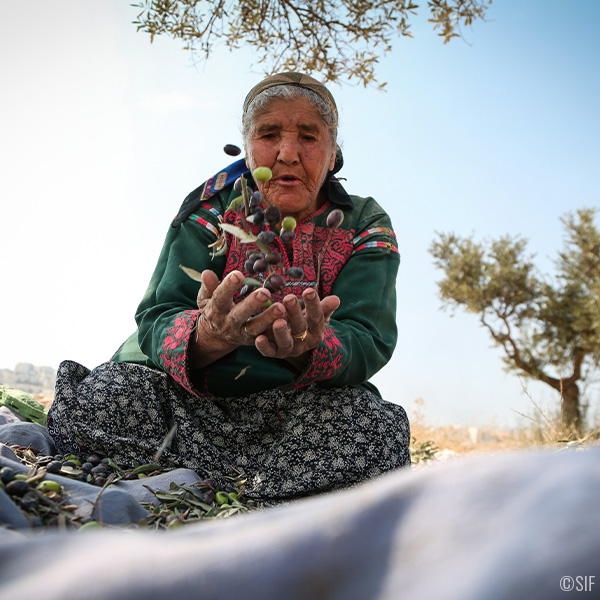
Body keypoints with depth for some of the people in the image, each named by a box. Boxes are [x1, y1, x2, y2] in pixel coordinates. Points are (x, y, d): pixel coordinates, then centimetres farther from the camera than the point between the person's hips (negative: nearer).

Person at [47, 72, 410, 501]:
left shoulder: (366, 227, 1)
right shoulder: (211, 208, 1)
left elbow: (366, 342, -13)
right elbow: (157, 321, -10)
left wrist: (309, 351, -39)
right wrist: (206, 339, -36)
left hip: (302, 406, 1)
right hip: (192, 398, 0)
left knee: (375, 429, -31)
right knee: (98, 398, -26)